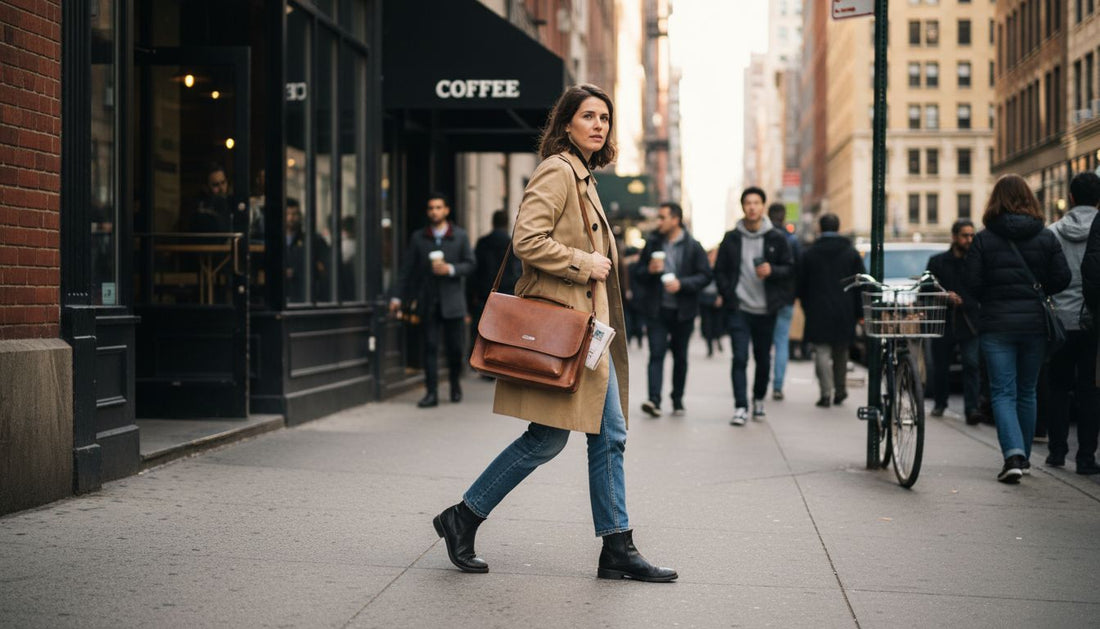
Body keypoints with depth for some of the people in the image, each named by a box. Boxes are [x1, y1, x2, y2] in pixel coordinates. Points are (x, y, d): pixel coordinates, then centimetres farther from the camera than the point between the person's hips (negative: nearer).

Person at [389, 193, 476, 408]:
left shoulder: (460, 236, 6)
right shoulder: (418, 238, 8)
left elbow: (470, 264, 4)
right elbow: (406, 268, 7)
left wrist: (450, 269, -14)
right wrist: (398, 297, 2)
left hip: (452, 300, 0)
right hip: (428, 302, 1)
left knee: (454, 347, 3)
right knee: (430, 347, -3)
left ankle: (456, 386, 25)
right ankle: (431, 392, -3)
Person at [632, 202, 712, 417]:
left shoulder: (693, 246, -3)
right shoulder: (652, 243, 5)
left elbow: (705, 276, -5)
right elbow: (638, 274, 10)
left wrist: (682, 284, -19)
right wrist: (649, 270, -12)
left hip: (682, 311, -1)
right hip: (657, 310, 1)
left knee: (680, 357, 10)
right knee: (656, 354, -10)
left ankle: (678, 399, 22)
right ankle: (654, 400, -19)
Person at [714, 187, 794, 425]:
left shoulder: (776, 238, 3)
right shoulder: (731, 238, 4)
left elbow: (790, 268, 5)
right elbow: (719, 270, 9)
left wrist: (772, 271, -15)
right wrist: (727, 294, -4)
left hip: (766, 309, 1)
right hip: (738, 309, -1)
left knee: (763, 359, 11)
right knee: (740, 358, -10)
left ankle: (759, 399, 31)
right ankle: (740, 407, -9)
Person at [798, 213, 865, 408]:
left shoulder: (810, 253, 0)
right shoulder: (851, 253, 4)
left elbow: (802, 285, 4)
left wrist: (807, 308, 15)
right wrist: (858, 311, 8)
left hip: (818, 312, -2)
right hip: (844, 312, 2)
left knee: (822, 352, -2)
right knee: (841, 353, 15)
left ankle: (827, 393, -12)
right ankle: (840, 390, 20)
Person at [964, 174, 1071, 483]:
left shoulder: (983, 239, -5)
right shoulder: (1046, 238, 1)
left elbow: (972, 284, -7)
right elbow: (1061, 279, -1)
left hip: (996, 325, -2)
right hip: (1035, 322, 2)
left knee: (1003, 393, -2)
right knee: (1027, 392, 16)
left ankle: (1013, 455, -20)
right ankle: (1022, 456, 24)